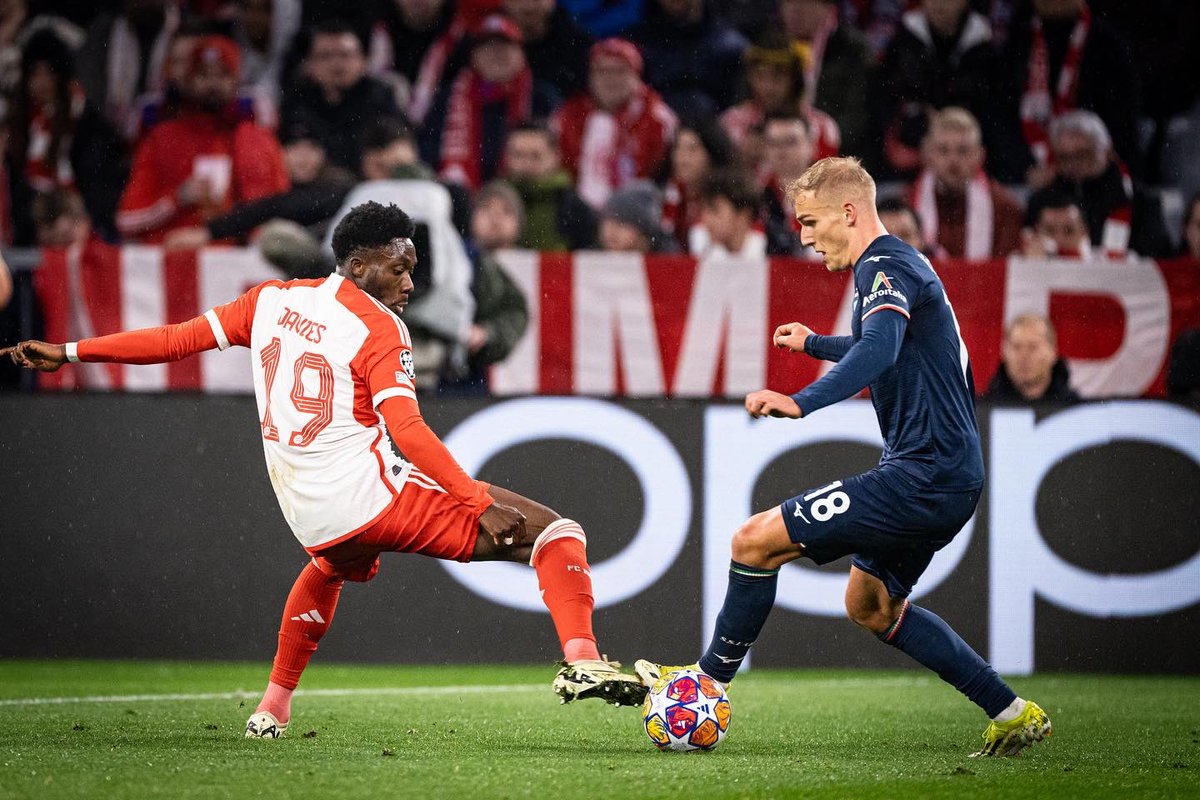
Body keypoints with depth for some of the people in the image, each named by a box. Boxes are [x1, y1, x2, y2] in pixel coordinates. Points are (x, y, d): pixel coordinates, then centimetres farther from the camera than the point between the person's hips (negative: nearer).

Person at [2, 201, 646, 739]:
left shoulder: (271, 299, 10)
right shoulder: (378, 329, -8)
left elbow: (176, 339, 13)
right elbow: (406, 429, -19)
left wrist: (70, 352, 22)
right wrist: (478, 502, -22)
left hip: (311, 518, 7)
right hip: (375, 496, -7)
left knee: (330, 568, 44)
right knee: (552, 531, -7)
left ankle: (273, 708, 41)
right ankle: (581, 661, -29)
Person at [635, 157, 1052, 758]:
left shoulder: (885, 266, -13)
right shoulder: (901, 265, 19)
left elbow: (879, 348, -34)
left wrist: (803, 402, -46)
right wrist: (814, 344, 53)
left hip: (922, 477, -11)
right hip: (950, 478, 11)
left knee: (756, 541, -10)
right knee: (870, 606, 25)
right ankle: (1012, 714, 23)